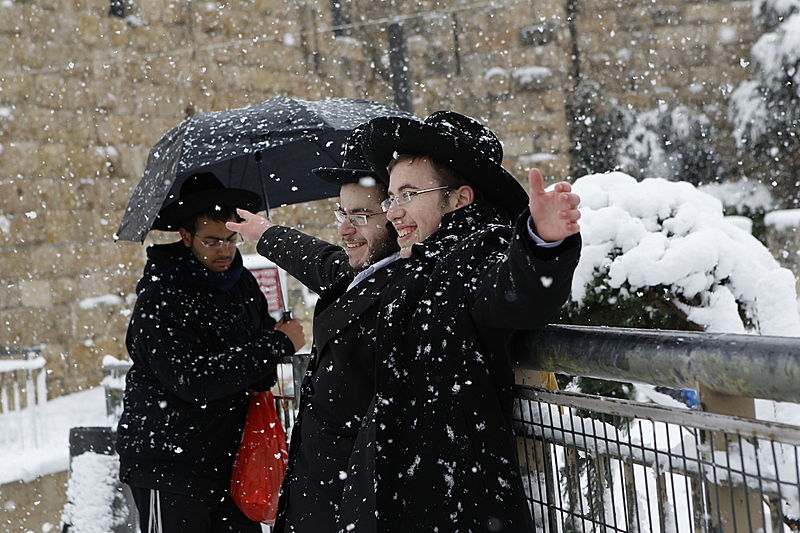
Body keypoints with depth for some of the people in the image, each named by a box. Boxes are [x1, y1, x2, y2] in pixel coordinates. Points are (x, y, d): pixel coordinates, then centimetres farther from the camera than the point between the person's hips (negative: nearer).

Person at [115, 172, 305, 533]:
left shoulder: (240, 281, 7)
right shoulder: (159, 300, -16)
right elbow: (194, 380, -24)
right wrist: (277, 345, -21)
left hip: (228, 459, 7)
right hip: (169, 466, -6)